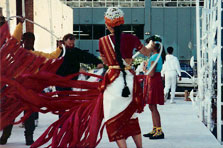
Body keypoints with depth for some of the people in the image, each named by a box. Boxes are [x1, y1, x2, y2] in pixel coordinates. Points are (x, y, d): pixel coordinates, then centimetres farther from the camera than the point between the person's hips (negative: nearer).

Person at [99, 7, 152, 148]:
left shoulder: (103, 41, -4)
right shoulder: (131, 38, -1)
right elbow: (147, 53, 18)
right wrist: (151, 45, 41)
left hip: (113, 81, -3)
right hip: (130, 79, 3)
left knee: (114, 120, 3)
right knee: (131, 118, 19)